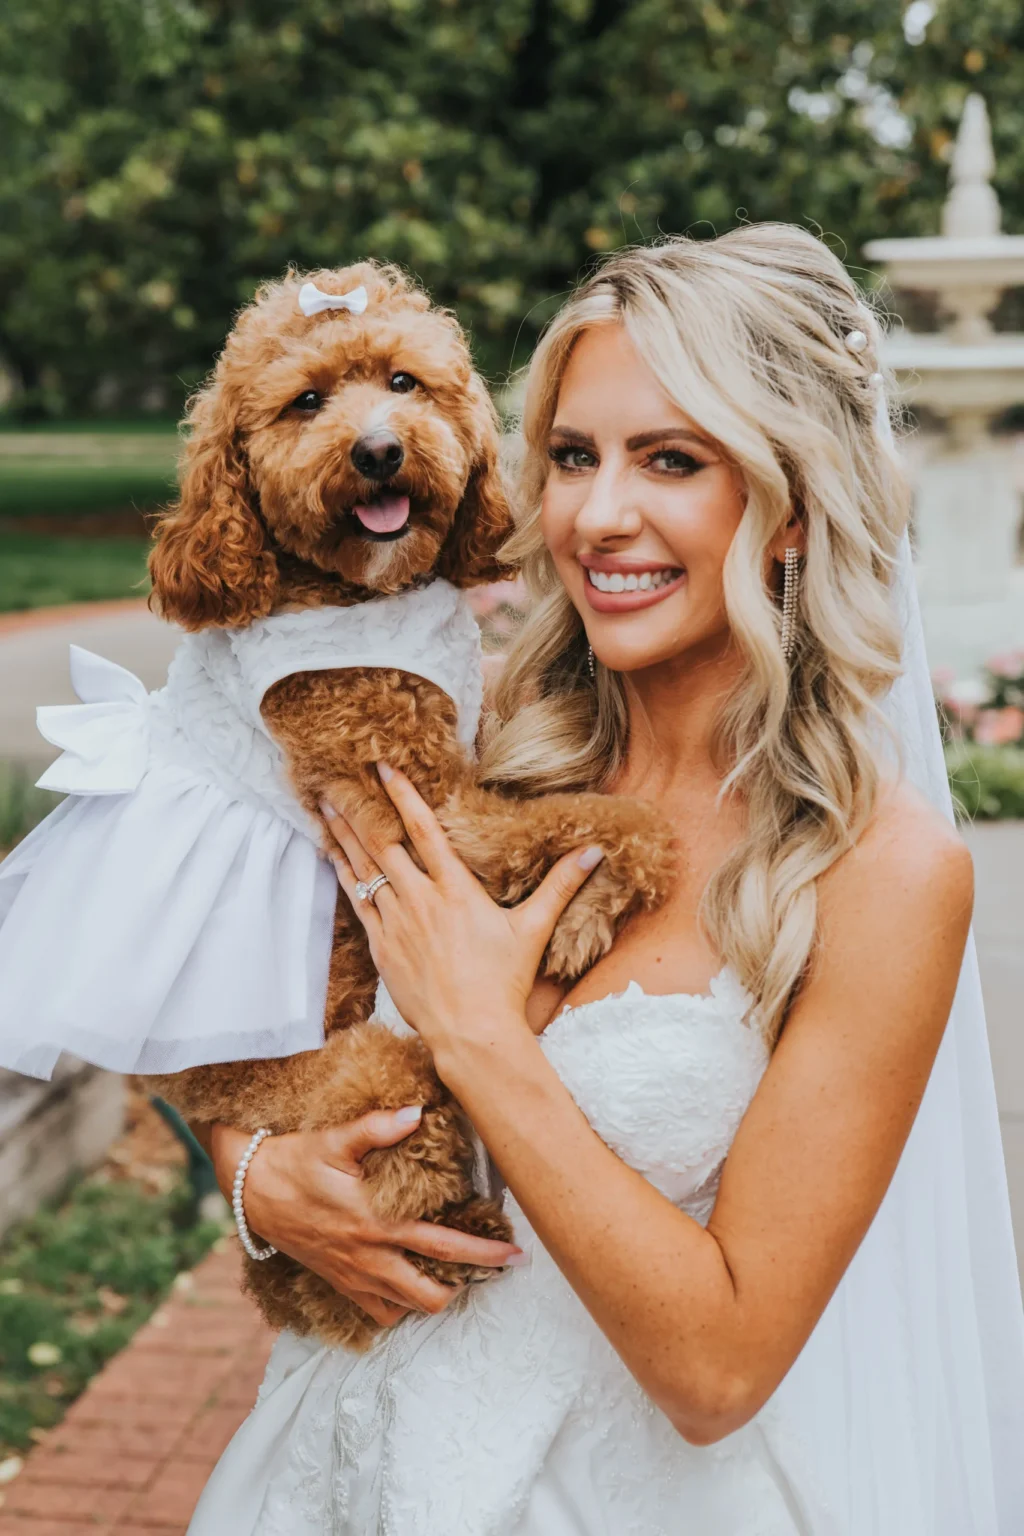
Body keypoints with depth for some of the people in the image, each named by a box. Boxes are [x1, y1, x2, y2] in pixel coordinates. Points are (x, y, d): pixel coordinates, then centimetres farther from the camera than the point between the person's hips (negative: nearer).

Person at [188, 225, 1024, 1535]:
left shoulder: (882, 869, -20)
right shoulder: (494, 763, -8)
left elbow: (716, 1367, -22)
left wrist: (480, 1036, -22)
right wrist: (256, 1172, -15)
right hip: (358, 1426, 4)